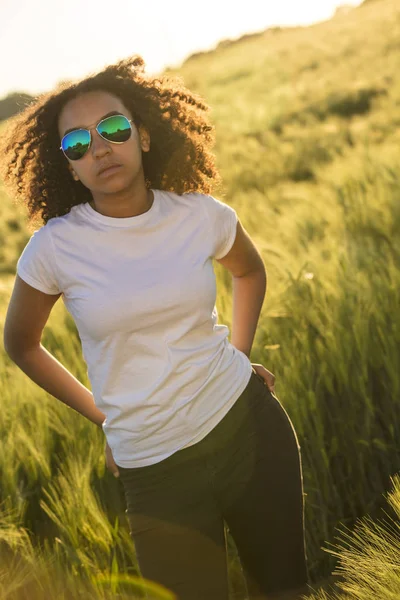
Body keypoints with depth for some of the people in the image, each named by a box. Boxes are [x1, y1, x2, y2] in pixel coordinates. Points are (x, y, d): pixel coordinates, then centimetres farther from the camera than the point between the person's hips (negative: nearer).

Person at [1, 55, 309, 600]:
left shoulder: (202, 217, -5)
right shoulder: (55, 248, -12)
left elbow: (249, 270, 19)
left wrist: (238, 354, 9)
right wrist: (100, 414, 5)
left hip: (250, 425, 3)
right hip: (156, 469, -2)